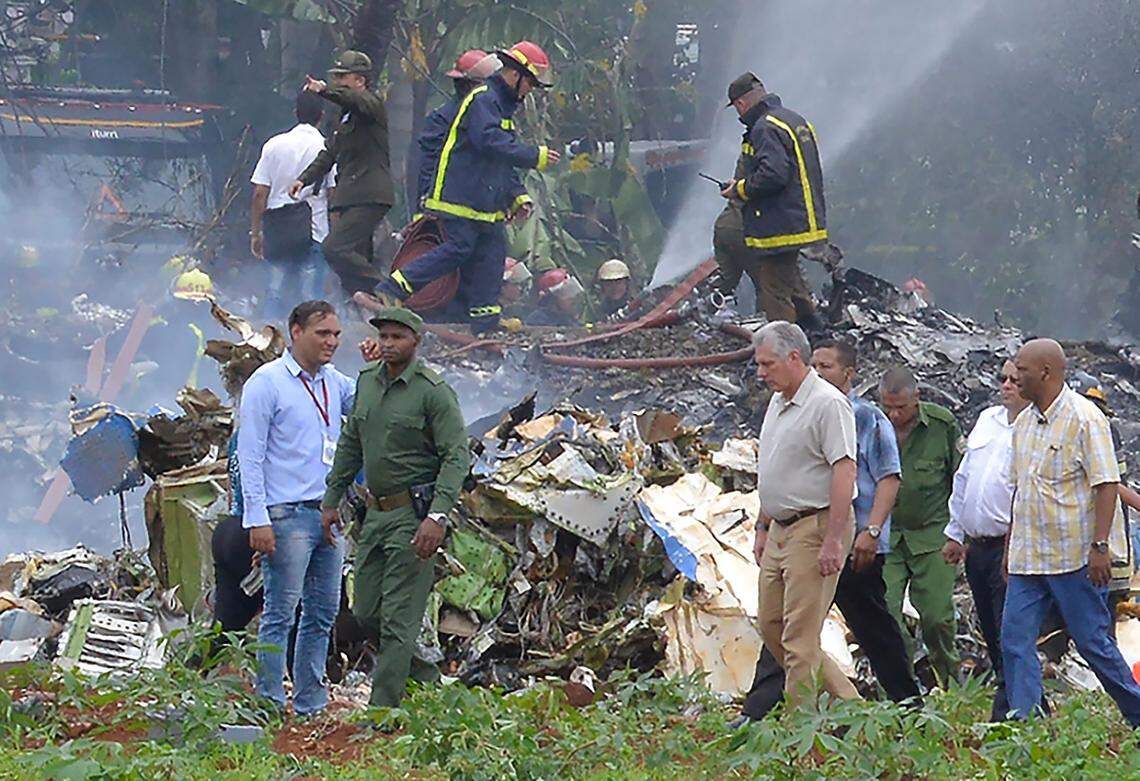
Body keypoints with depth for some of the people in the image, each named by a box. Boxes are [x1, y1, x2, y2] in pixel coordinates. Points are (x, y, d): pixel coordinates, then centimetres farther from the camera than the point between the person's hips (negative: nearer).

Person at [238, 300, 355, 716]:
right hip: (288, 515, -7)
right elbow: (249, 455, -9)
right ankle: (270, 706, -2)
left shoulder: (334, 382, 14)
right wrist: (257, 519, -15)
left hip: (330, 514, 7)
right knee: (281, 613, -6)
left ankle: (310, 705, 17)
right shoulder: (267, 382, -6)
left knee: (323, 612, 10)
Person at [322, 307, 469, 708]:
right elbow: (350, 445, 20)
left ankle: (382, 711, -5)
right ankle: (423, 673, 31)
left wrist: (437, 516, -26)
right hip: (376, 511, 8)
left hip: (414, 514, -8)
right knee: (366, 613, 12)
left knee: (398, 618, -7)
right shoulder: (367, 380, 10)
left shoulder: (434, 391, -12)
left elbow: (457, 457, -16)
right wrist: (332, 499, 17)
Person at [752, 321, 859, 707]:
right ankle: (847, 702, 18)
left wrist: (833, 540, -24)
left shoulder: (828, 404, -14)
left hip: (815, 527, -10)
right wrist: (763, 527, 22)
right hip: (781, 531, 10)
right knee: (771, 626, 11)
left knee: (800, 636, -9)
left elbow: (844, 472, -20)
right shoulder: (778, 403, 16)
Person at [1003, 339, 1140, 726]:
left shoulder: (1084, 418, -10)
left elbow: (1107, 484, -14)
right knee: (1014, 642, -2)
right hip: (1027, 559, 7)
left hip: (1073, 557, -7)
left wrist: (1100, 546, -20)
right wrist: (1010, 545, 20)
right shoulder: (1024, 423, 14)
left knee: (1093, 643, 0)